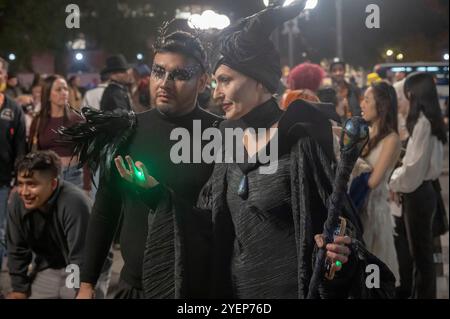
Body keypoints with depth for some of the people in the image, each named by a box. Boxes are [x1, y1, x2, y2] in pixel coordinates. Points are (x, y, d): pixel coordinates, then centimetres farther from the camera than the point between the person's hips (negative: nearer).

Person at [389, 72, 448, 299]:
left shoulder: (422, 122, -20)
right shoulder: (429, 120, 9)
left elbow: (415, 165, -21)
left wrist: (395, 184, -7)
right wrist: (400, 179, 7)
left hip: (417, 193, -9)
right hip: (420, 189, 9)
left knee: (420, 251, 2)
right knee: (415, 248, 18)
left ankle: (424, 294, 11)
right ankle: (411, 291, 29)